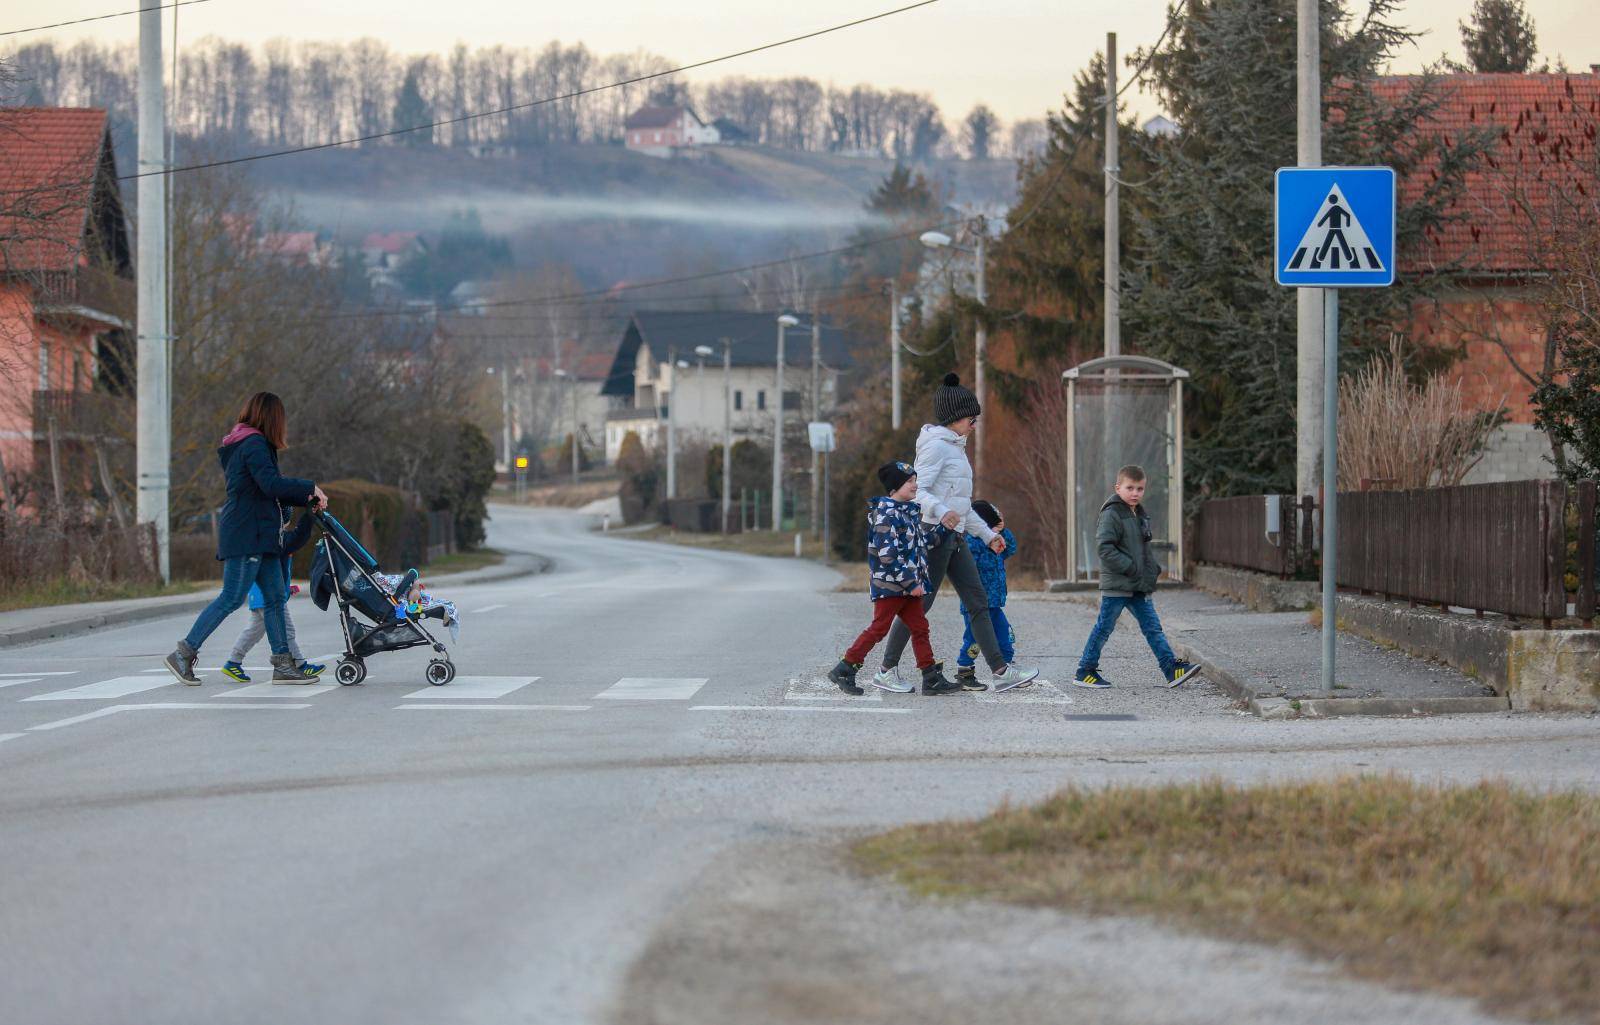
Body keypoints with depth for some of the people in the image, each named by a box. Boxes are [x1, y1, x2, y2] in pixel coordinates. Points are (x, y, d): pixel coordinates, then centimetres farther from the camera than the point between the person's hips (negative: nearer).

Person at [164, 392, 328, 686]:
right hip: (246, 536, -10)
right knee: (231, 598, -9)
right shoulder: (254, 445, -12)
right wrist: (310, 488, -15)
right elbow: (271, 485, -24)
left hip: (259, 537, 10)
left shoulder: (251, 444, 20)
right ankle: (183, 655, -6)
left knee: (275, 598, 7)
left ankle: (283, 665, 7)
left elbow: (268, 491, 25)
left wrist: (307, 499, 18)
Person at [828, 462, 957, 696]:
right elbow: (888, 555, -22)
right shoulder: (886, 514, -15)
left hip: (910, 585, 9)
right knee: (878, 629, -5)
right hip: (889, 583, -9)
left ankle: (932, 678, 7)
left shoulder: (910, 511, 14)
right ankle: (844, 671, 2)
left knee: (920, 628, 6)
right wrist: (912, 582, -21)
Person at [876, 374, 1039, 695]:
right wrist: (941, 512, -38)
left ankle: (1000, 671, -2)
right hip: (934, 535, -10)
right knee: (920, 604, -5)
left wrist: (988, 534, 27)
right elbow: (918, 490, -21)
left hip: (955, 537, 10)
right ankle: (887, 671, 2)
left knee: (979, 603, 2)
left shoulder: (955, 448, 21)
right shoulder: (936, 446, -9)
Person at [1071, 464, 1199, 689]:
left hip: (1140, 586, 8)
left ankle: (1172, 669, -1)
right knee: (1104, 628, 0)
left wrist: (1154, 568, 9)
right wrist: (1129, 567, -23)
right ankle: (1084, 672, 9)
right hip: (1116, 584, -8)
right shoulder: (1111, 514, -12)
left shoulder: (1140, 515, 16)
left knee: (1153, 627, 3)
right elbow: (1105, 548, -20)